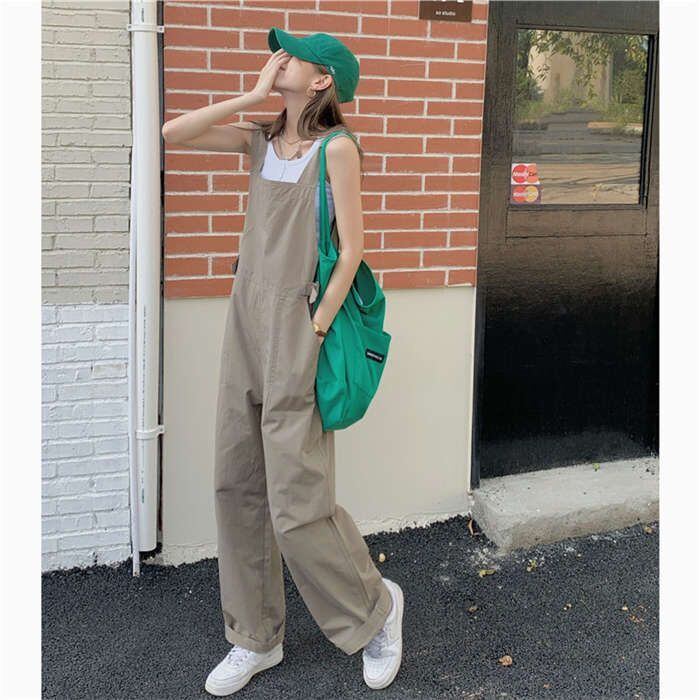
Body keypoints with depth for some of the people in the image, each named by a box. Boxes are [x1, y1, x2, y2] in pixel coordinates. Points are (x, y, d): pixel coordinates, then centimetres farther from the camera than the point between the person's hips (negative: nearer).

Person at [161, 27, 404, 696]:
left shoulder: (337, 147, -7)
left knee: (296, 501, -4)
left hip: (298, 323, -7)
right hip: (246, 317, 7)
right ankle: (255, 638, 26)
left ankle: (374, 604, 22)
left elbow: (352, 249, -10)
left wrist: (316, 330, -13)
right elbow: (173, 134, 4)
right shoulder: (261, 138, 11)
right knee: (236, 484, 10)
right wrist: (253, 96, 1)